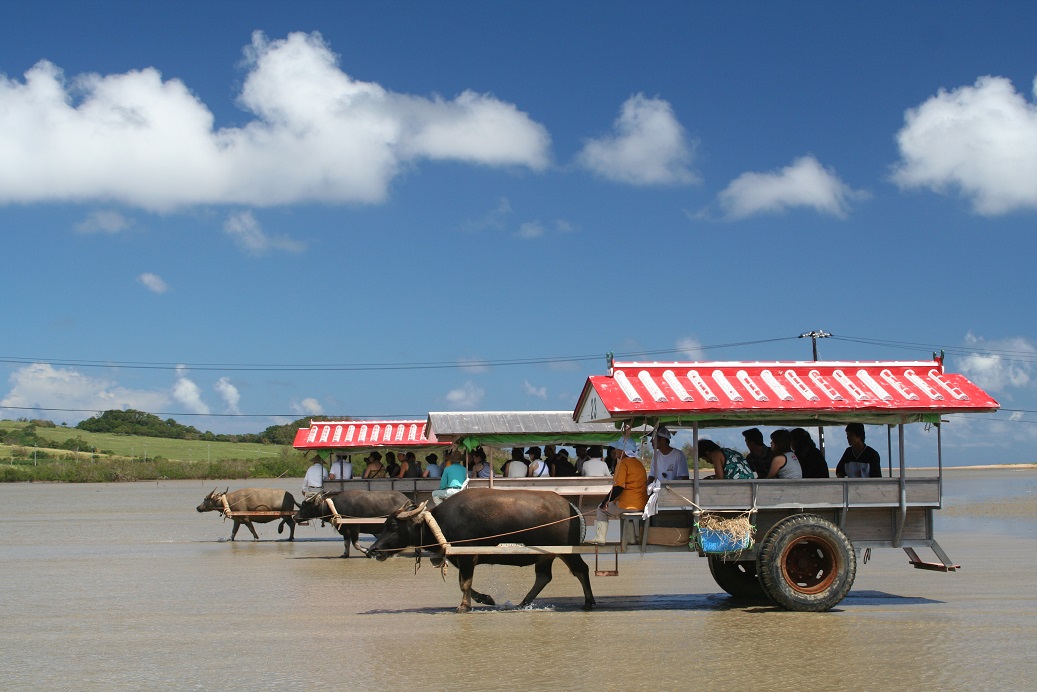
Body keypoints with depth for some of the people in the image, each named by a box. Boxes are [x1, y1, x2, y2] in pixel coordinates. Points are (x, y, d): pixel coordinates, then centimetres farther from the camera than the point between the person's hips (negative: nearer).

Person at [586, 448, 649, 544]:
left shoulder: (623, 463, -12)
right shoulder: (639, 463, 12)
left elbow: (618, 488, -19)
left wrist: (605, 502, -7)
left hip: (627, 505, -7)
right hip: (642, 504, 7)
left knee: (601, 508, 17)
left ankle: (600, 537, 11)